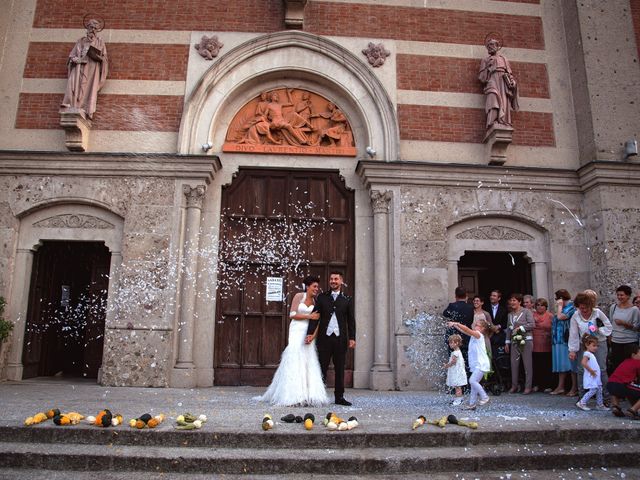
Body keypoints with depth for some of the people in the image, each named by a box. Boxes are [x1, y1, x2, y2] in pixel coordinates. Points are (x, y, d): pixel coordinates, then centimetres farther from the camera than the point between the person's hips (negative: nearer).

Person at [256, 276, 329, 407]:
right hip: (297, 331, -4)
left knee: (308, 361, 0)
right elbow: (292, 314, -7)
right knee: (295, 360, -6)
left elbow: (317, 320, 5)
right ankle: (294, 396, -1)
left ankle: (307, 395, 5)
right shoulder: (299, 296, -1)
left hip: (309, 333, 4)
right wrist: (309, 316, -12)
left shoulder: (315, 301, 9)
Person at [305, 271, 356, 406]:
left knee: (340, 369, 6)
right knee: (322, 368, 3)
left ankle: (339, 397, 15)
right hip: (324, 338, 0)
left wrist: (352, 338, -1)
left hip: (340, 339, 0)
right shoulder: (322, 297, 9)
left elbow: (351, 320, 7)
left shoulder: (347, 300, 8)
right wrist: (310, 333, -8)